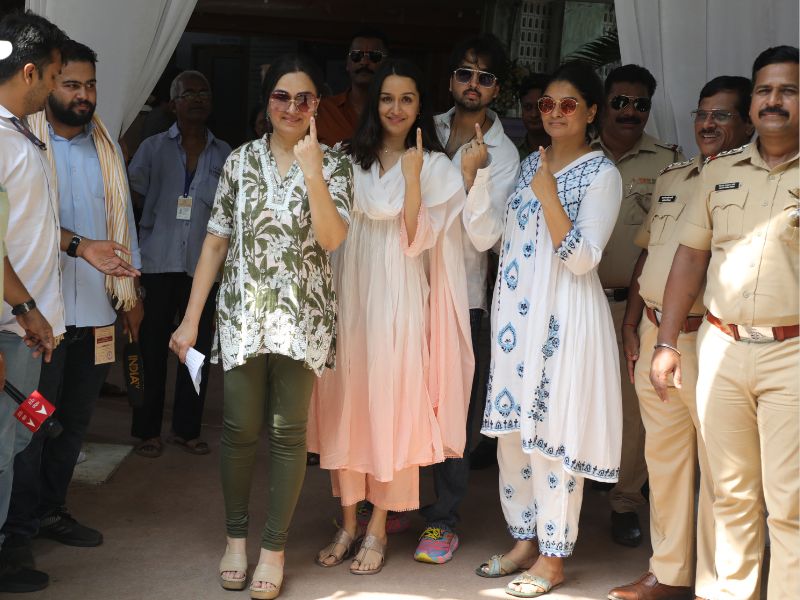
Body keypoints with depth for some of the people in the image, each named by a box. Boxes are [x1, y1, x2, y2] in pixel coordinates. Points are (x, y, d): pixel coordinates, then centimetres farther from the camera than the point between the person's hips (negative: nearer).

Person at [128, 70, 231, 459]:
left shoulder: (223, 154, 10)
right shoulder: (154, 148, 5)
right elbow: (130, 193, 1)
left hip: (203, 263, 2)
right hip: (159, 262, -2)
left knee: (199, 347, 5)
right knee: (152, 346, 1)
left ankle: (186, 429, 17)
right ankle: (148, 430, 11)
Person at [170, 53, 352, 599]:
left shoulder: (334, 164, 2)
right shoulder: (241, 160, 5)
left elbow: (332, 237, -13)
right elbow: (216, 241, 4)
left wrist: (311, 170, -20)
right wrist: (191, 318, 1)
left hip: (303, 315, -1)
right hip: (243, 312, 1)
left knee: (289, 432, 3)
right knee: (240, 428, 3)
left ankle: (274, 547, 15)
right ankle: (236, 535, 23)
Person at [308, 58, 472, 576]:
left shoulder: (436, 167, -1)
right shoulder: (353, 160, 10)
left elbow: (418, 238, -10)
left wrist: (412, 175, -18)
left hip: (398, 297, -3)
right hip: (349, 293, 4)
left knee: (389, 406, 1)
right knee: (345, 402, 6)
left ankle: (378, 530, 13)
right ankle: (348, 523, 19)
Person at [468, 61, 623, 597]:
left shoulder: (601, 173, -6)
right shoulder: (528, 164, 12)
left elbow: (581, 258, -14)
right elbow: (483, 237, 6)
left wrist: (548, 195, -18)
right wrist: (477, 175, -6)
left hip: (563, 317, -6)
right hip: (516, 311, 6)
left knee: (552, 435, -2)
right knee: (511, 429, 12)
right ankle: (525, 541, 27)